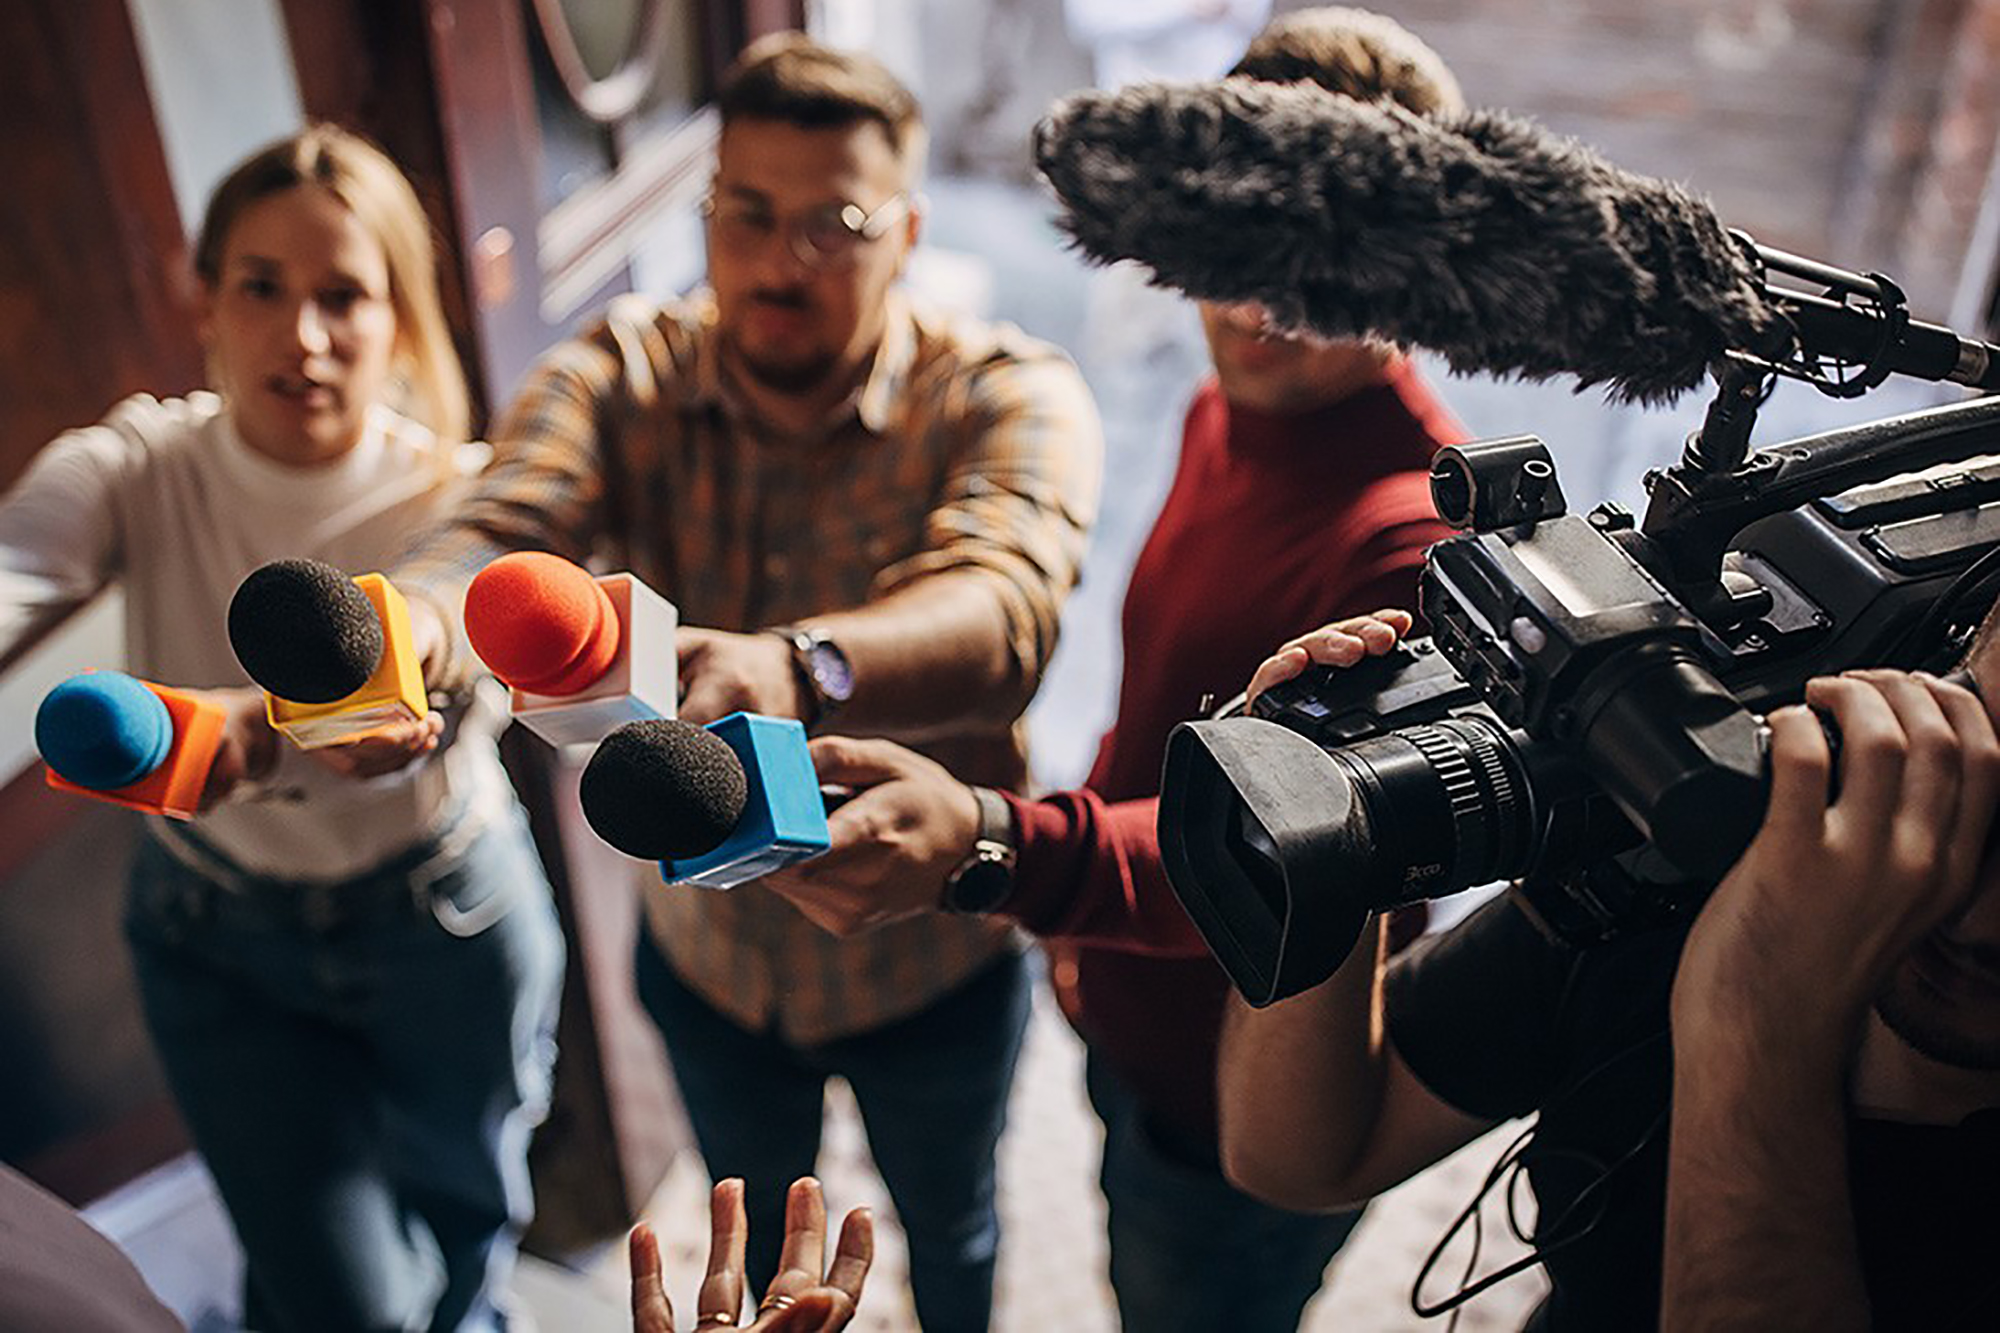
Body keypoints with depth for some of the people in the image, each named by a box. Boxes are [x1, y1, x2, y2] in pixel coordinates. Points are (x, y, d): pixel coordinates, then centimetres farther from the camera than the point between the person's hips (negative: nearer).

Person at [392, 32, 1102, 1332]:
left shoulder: (1007, 394, -25)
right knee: (753, 1221, 33)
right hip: (705, 950, 3)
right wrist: (414, 620, -56)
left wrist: (800, 669, -65)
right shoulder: (628, 375, -15)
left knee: (946, 1221, 29)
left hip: (933, 966, -2)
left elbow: (1000, 604, -45)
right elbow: (501, 526, -32)